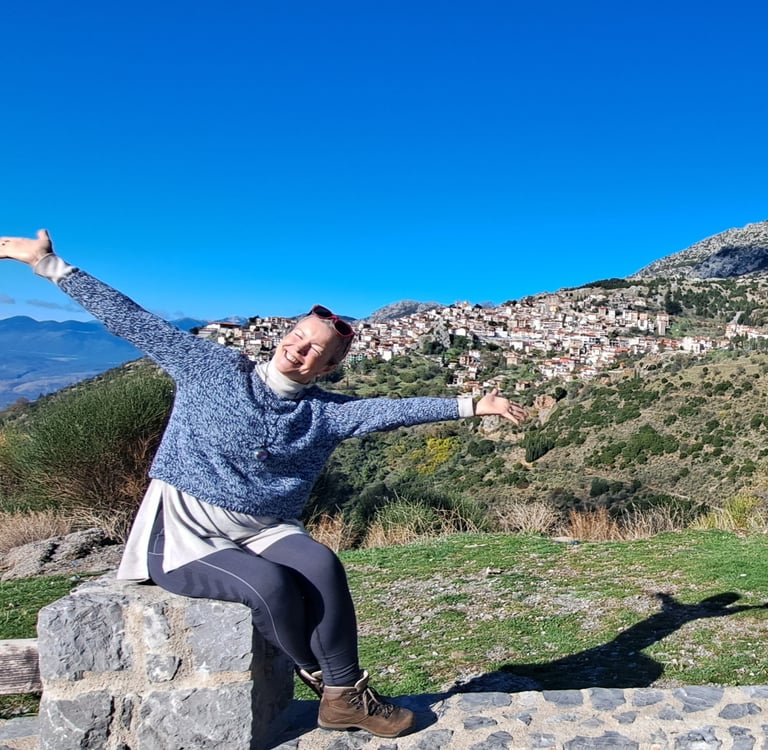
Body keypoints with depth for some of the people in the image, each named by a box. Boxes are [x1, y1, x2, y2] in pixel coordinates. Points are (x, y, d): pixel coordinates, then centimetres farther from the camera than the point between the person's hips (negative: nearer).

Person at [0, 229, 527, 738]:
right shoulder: (212, 369, -2)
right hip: (185, 534, -2)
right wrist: (50, 264, -2)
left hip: (264, 531, 3)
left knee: (322, 565, -28)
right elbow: (130, 320, -1)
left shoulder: (324, 413, 3)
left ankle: (344, 696, -10)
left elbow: (392, 410, -4)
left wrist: (471, 405, -9)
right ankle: (326, 681, -1)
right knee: (271, 583, -29)